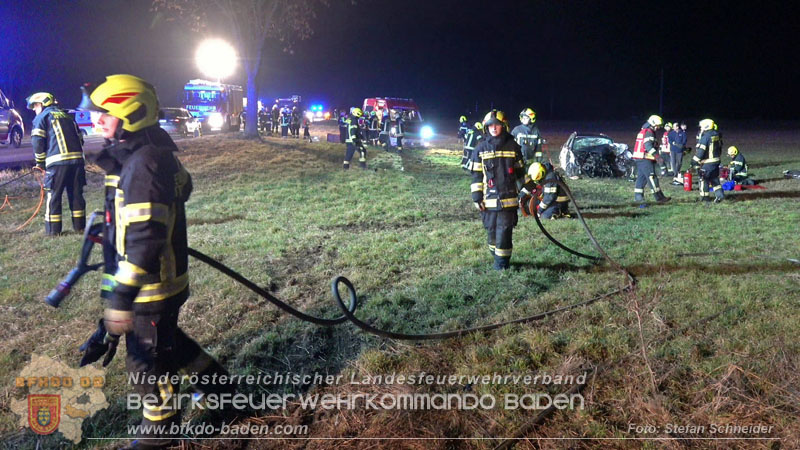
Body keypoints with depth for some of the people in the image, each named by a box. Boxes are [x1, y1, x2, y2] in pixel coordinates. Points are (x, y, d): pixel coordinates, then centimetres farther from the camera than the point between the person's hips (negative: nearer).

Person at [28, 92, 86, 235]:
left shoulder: (42, 117, 7)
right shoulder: (67, 116, 24)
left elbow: (37, 142, -3)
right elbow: (80, 139, 20)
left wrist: (40, 162, 7)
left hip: (57, 162, -5)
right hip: (77, 159, 5)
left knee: (53, 196, 3)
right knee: (76, 194, 11)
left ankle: (53, 230, 5)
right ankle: (79, 226, 15)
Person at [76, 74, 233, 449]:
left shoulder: (142, 164, -27)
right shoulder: (156, 152, 2)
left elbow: (144, 240, -32)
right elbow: (182, 186, 20)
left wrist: (121, 298, -31)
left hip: (152, 285, -9)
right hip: (168, 275, 9)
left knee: (146, 359, 9)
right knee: (165, 339, 28)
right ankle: (214, 380, 44)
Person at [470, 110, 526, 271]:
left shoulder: (513, 147, 4)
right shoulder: (480, 149, 3)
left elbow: (520, 172, 12)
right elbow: (476, 175, 3)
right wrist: (476, 197, -2)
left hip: (509, 198, -1)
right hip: (489, 199, 1)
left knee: (504, 230, -3)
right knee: (491, 230, 8)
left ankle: (502, 261, 7)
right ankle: (497, 257, 25)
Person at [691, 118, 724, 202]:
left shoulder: (705, 137, -18)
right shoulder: (717, 135, 7)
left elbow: (700, 151, -21)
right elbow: (720, 147, 17)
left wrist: (695, 162, -17)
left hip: (707, 162, -8)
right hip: (716, 160, 8)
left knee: (704, 179, 5)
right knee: (714, 178, 17)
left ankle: (705, 196, 11)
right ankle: (720, 194, 8)